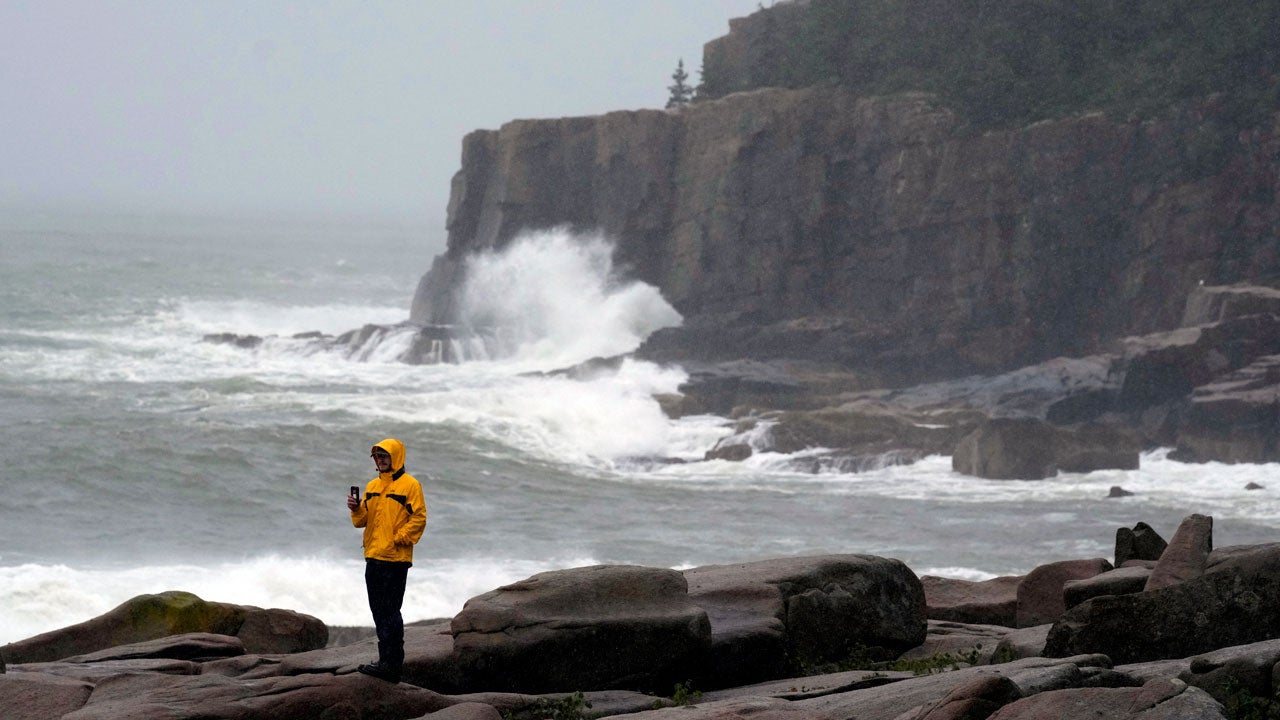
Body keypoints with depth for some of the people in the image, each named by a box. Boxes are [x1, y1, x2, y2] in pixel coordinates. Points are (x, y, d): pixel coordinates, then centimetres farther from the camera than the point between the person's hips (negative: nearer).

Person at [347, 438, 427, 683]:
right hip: (373, 557, 8)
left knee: (390, 611, -9)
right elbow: (363, 520, 17)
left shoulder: (410, 485, -5)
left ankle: (391, 664, -10)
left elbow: (419, 518, -9)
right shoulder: (373, 486, 16)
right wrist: (357, 508, -3)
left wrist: (399, 538, -15)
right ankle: (387, 660, 16)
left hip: (396, 559, -8)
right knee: (379, 611, 10)